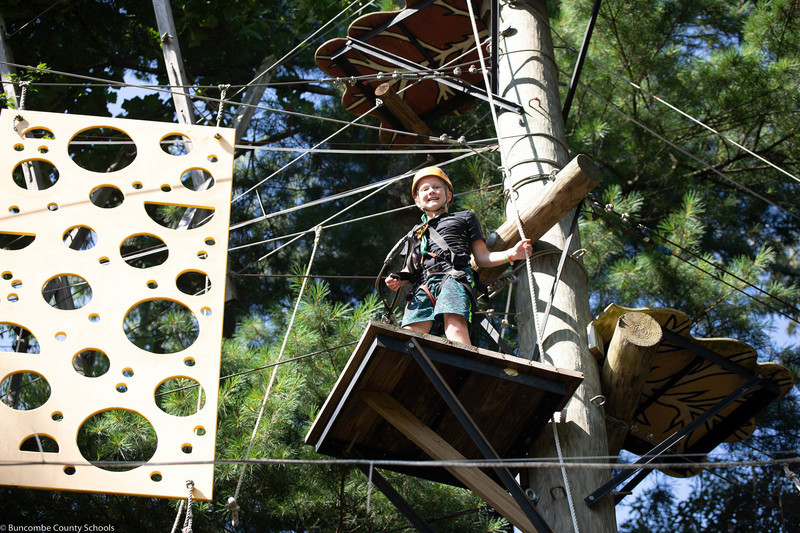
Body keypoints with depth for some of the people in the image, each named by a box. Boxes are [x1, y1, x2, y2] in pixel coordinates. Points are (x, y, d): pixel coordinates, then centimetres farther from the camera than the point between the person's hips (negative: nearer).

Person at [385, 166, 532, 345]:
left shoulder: (465, 217, 29)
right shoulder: (415, 233, 38)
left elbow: (482, 258, 21)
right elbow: (410, 271, 31)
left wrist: (510, 254, 3)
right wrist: (397, 281, 7)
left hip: (454, 278, -3)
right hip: (423, 285, 3)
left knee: (454, 325, -34)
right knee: (413, 330, -27)